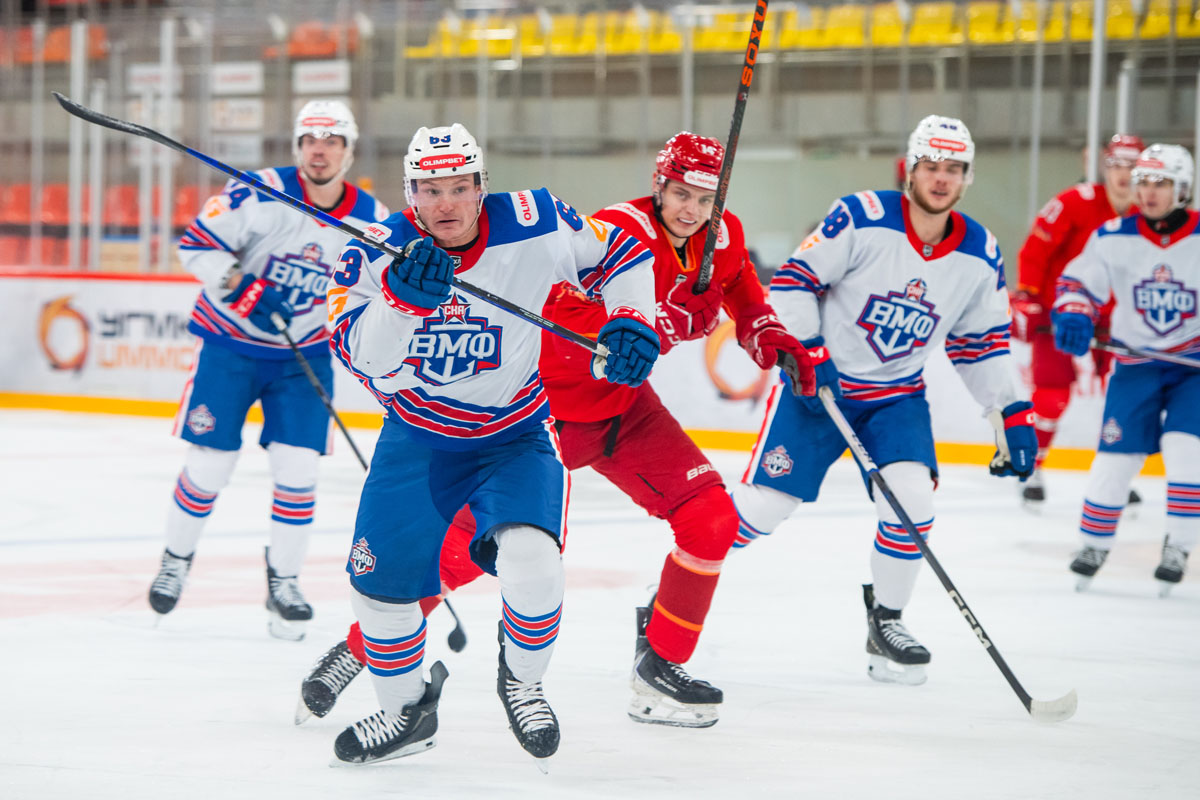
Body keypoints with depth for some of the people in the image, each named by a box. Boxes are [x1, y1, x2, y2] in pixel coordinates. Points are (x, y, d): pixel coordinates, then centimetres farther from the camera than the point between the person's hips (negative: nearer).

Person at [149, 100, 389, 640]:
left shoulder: (372, 221, -5)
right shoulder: (260, 195, -18)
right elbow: (196, 244, -15)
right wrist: (242, 287, -25)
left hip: (306, 354, 2)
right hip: (230, 345, -2)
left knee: (298, 468, -6)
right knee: (209, 464, 0)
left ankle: (283, 580, 12)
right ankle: (176, 559, 25)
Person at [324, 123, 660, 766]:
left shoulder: (533, 226, -18)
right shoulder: (380, 252, -17)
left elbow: (620, 253, -2)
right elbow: (361, 354, -30)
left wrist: (631, 320, -16)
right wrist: (400, 297, -46)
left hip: (517, 434, -2)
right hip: (419, 435, 2)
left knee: (529, 560, -24)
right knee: (381, 578, -2)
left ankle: (521, 681, 7)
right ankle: (407, 710, 24)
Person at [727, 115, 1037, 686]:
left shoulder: (980, 258, -4)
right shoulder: (861, 220, -19)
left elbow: (982, 343, 9)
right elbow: (794, 280, -12)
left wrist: (1013, 414, 4)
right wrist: (807, 354, -20)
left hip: (898, 396, 3)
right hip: (819, 380, -3)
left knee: (912, 498, -18)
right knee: (763, 504, -7)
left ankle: (885, 619, 4)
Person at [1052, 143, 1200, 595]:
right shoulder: (1114, 238, -6)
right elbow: (1079, 282, 0)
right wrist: (1073, 317, -20)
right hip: (1136, 362, 2)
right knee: (1115, 457, -2)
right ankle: (1095, 544, 19)